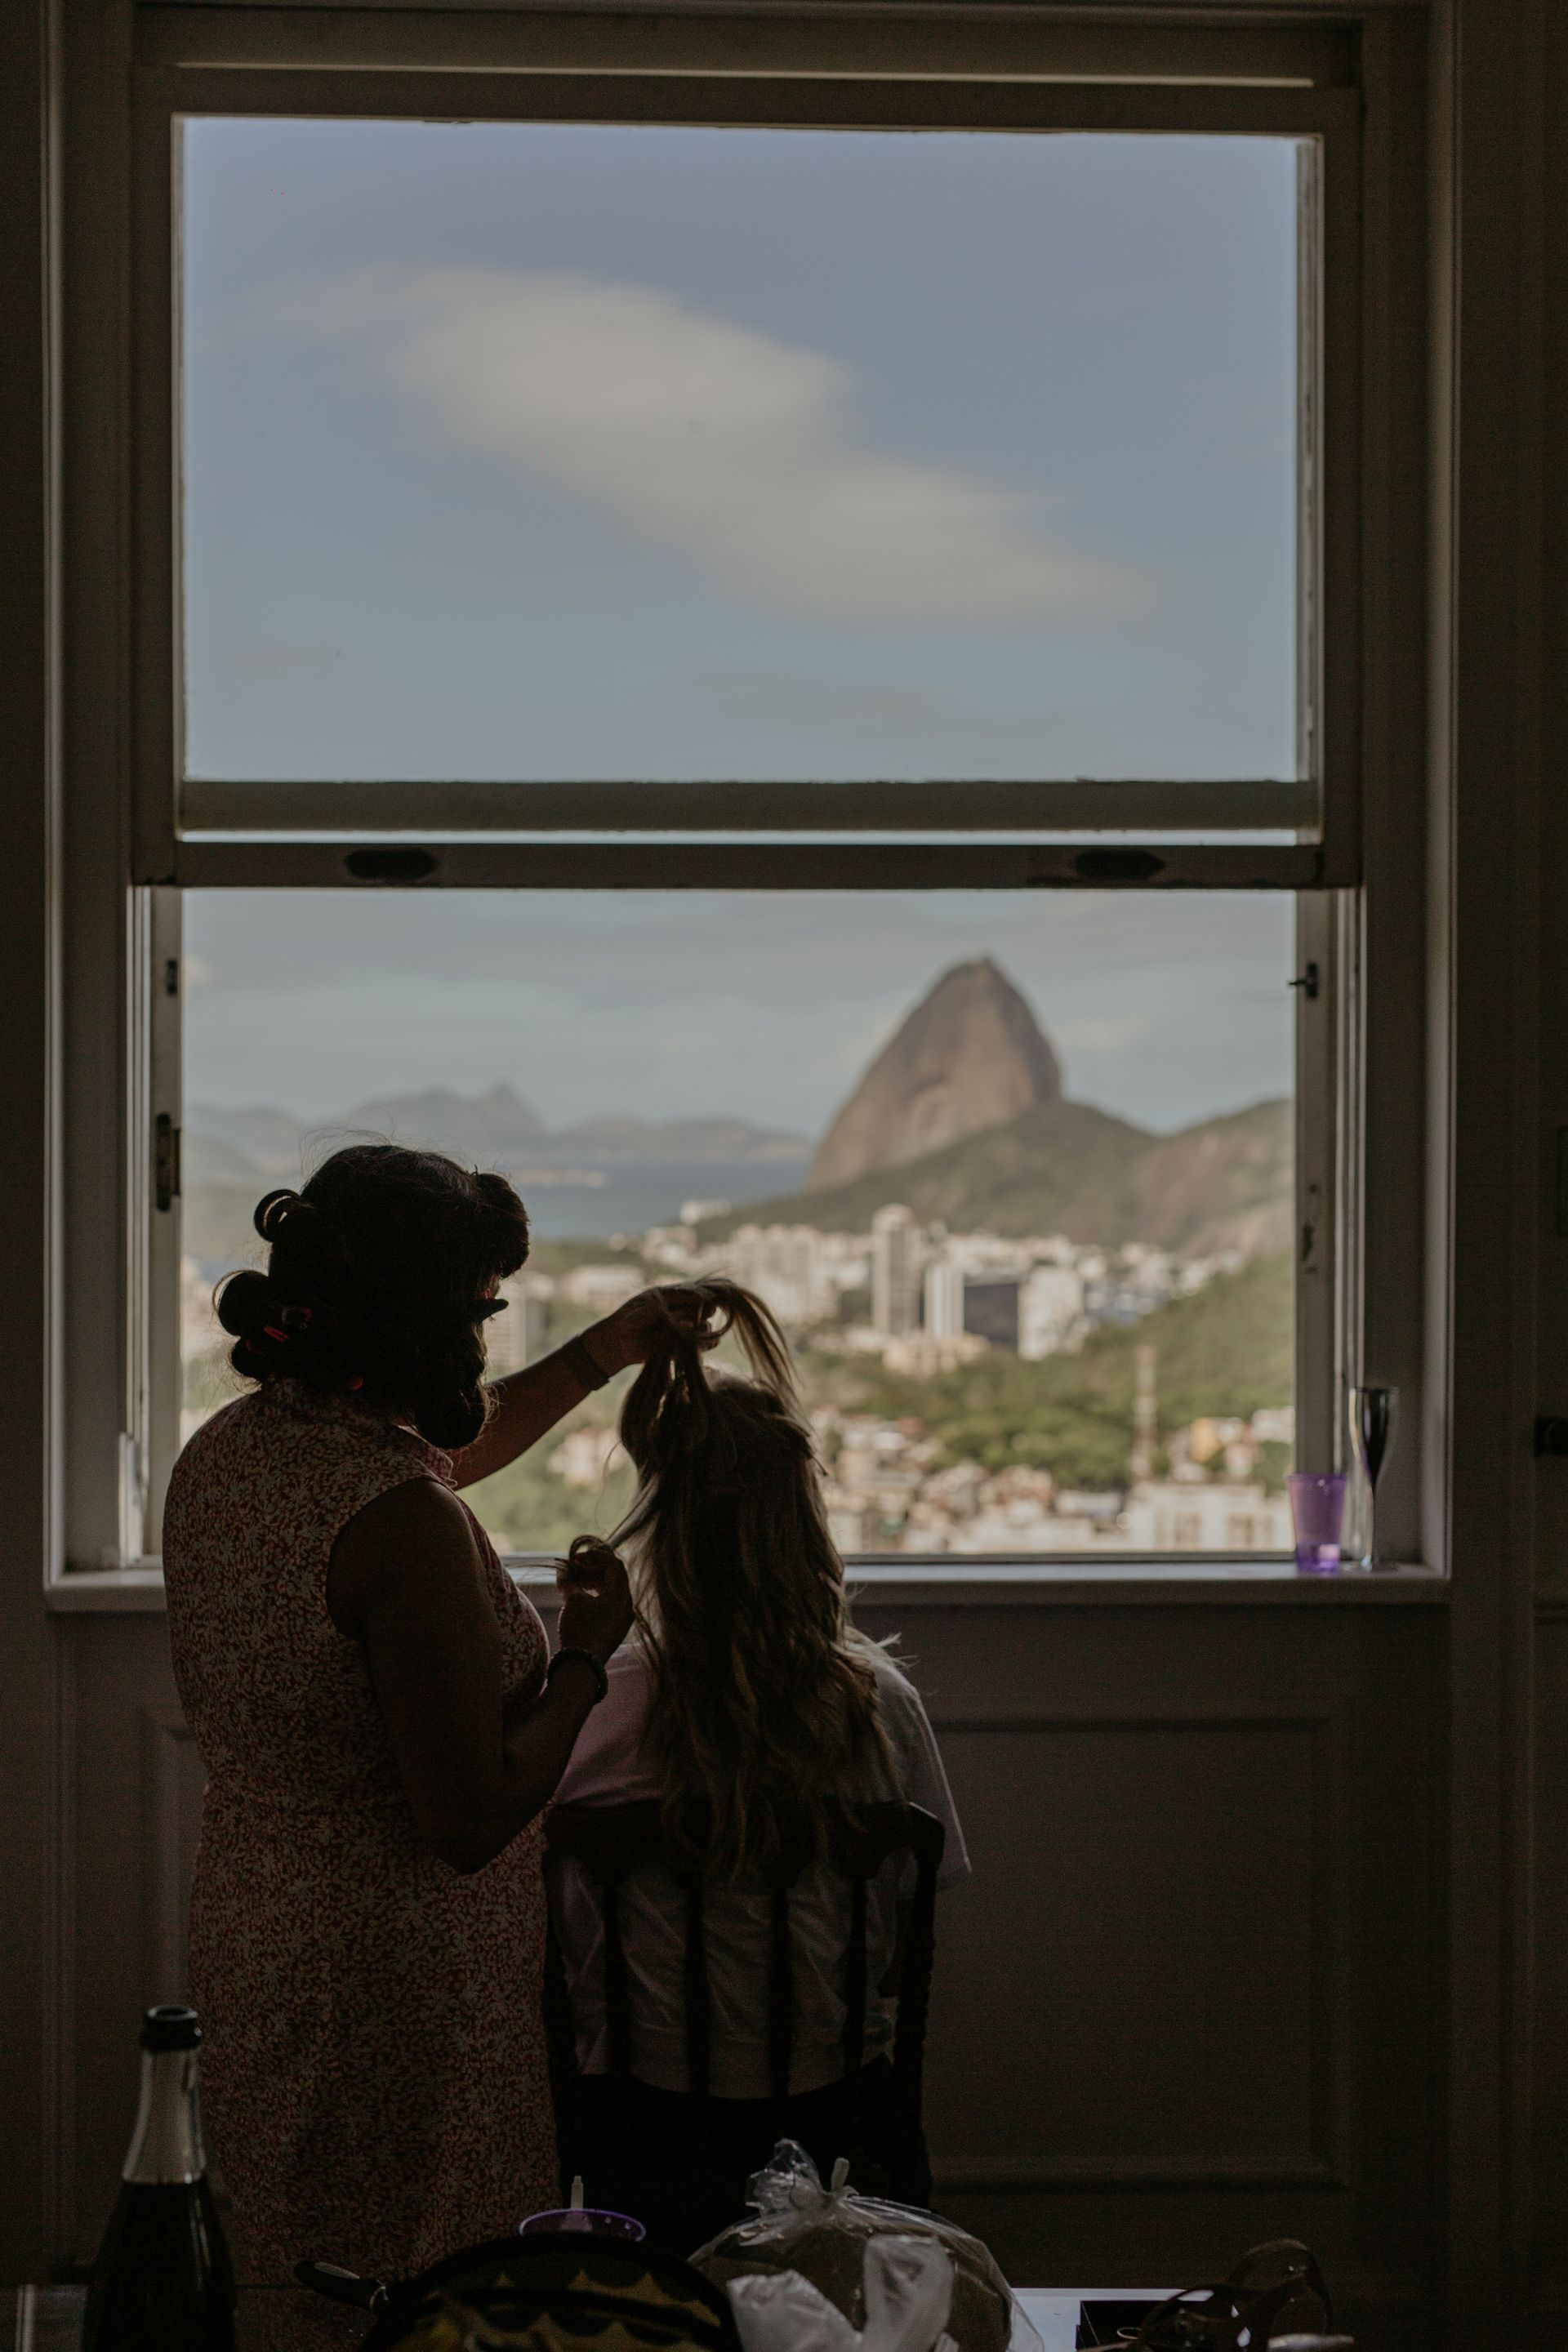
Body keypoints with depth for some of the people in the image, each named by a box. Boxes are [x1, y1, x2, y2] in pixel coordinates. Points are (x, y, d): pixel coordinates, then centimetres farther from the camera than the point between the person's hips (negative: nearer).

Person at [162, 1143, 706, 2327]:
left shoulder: (221, 1453, 2)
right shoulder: (401, 1521, -25)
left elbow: (453, 1444, 24)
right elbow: (475, 1819, -23)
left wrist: (606, 1351, 26)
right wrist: (587, 1654, -10)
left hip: (247, 1941, 9)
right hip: (399, 1985, -9)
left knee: (302, 2313, 20)